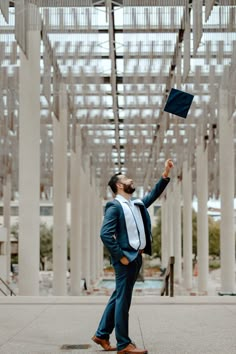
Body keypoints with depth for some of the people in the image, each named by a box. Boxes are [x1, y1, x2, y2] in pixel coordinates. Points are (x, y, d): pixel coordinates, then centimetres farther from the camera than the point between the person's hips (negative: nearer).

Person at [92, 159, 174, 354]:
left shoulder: (137, 204, 15)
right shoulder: (114, 206, -11)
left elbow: (154, 194, 23)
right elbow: (105, 234, -18)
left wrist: (166, 173, 14)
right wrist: (121, 256, -18)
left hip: (137, 257, 9)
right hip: (126, 257, -9)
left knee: (119, 297, 14)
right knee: (123, 300, -2)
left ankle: (102, 334, 24)